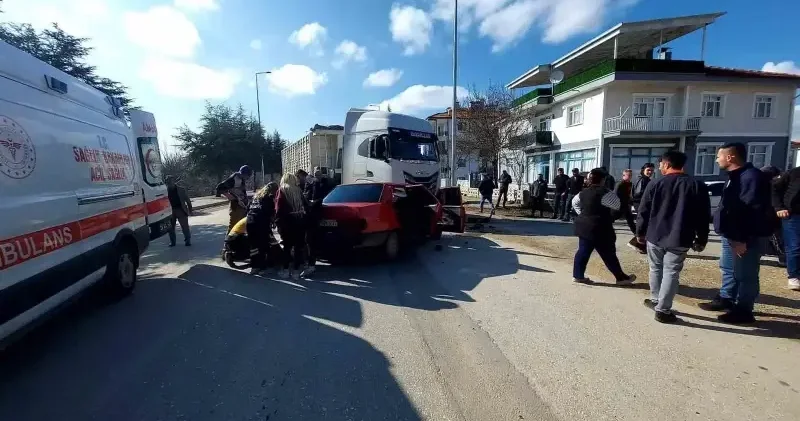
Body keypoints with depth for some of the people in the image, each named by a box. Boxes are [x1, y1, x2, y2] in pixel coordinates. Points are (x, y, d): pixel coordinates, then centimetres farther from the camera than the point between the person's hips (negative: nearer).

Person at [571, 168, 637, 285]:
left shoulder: (584, 192, 7)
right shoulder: (604, 193, -16)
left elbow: (574, 202, 23)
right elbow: (617, 205, -8)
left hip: (584, 226, 7)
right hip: (599, 229, -7)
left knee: (583, 251, 11)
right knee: (609, 255, 4)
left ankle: (578, 275, 13)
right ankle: (621, 277, 17)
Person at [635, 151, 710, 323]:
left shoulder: (655, 184, -3)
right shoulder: (698, 186, 1)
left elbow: (643, 212, -2)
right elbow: (703, 217, 2)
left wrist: (640, 233, 8)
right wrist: (701, 239, 10)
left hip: (654, 236, 0)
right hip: (679, 239, 0)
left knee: (656, 269, 17)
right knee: (671, 273, 3)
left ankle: (655, 300, 28)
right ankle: (662, 310, 3)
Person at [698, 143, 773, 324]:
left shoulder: (752, 177, -21)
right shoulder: (735, 176, 12)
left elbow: (752, 212, -26)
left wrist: (743, 239, -26)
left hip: (747, 238, -10)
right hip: (732, 234, 10)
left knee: (745, 274, 2)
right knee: (728, 268, 20)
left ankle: (743, 310, 13)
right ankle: (725, 299, 33)